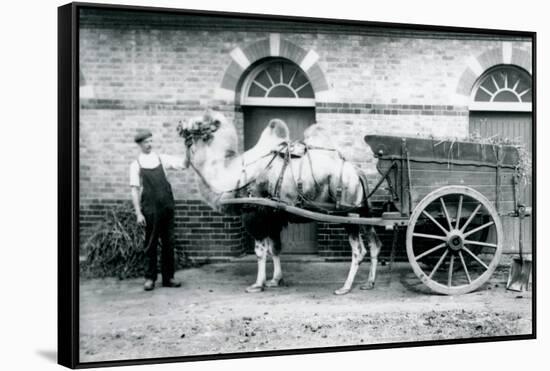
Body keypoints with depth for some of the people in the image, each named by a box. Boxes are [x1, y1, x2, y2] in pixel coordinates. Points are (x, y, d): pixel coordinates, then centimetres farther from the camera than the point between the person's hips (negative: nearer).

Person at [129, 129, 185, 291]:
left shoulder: (161, 159, 8)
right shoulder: (136, 165, 1)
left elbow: (183, 164, 2)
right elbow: (134, 190, -1)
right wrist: (138, 213, -6)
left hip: (166, 206, 3)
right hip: (150, 209, -3)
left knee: (168, 242, 6)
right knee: (151, 244, 3)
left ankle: (168, 277, 15)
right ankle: (150, 278, 12)